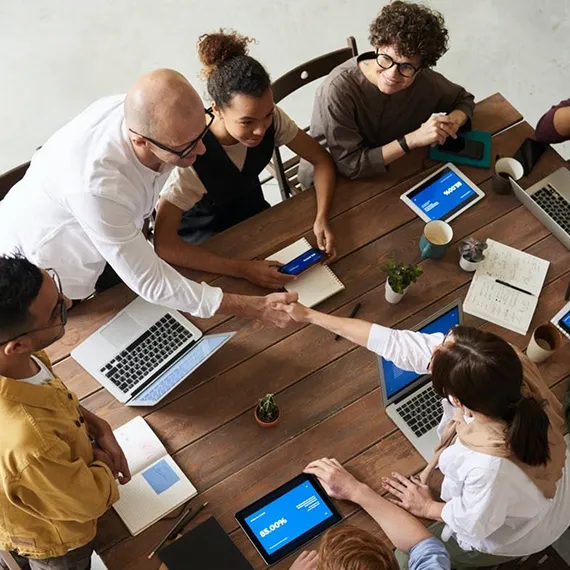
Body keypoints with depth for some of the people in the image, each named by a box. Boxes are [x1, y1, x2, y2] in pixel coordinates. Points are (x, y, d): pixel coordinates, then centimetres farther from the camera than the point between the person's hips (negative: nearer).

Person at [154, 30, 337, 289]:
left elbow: (322, 160, -9)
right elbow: (164, 244, -39)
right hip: (201, 232, -4)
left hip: (251, 210, 5)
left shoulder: (272, 119, -23)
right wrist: (243, 269, -45)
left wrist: (322, 218, -28)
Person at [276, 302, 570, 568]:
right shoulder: (500, 366, -32)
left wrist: (428, 507, -5)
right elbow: (395, 342, -24)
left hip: (508, 534, -5)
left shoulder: (490, 467, -48)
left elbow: (474, 522, -24)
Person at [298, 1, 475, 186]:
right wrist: (413, 139, -31)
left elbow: (464, 99, 4)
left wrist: (453, 121, -17)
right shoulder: (339, 89, -28)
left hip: (386, 175, 4)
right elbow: (351, 165, -26)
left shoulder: (425, 80, -14)